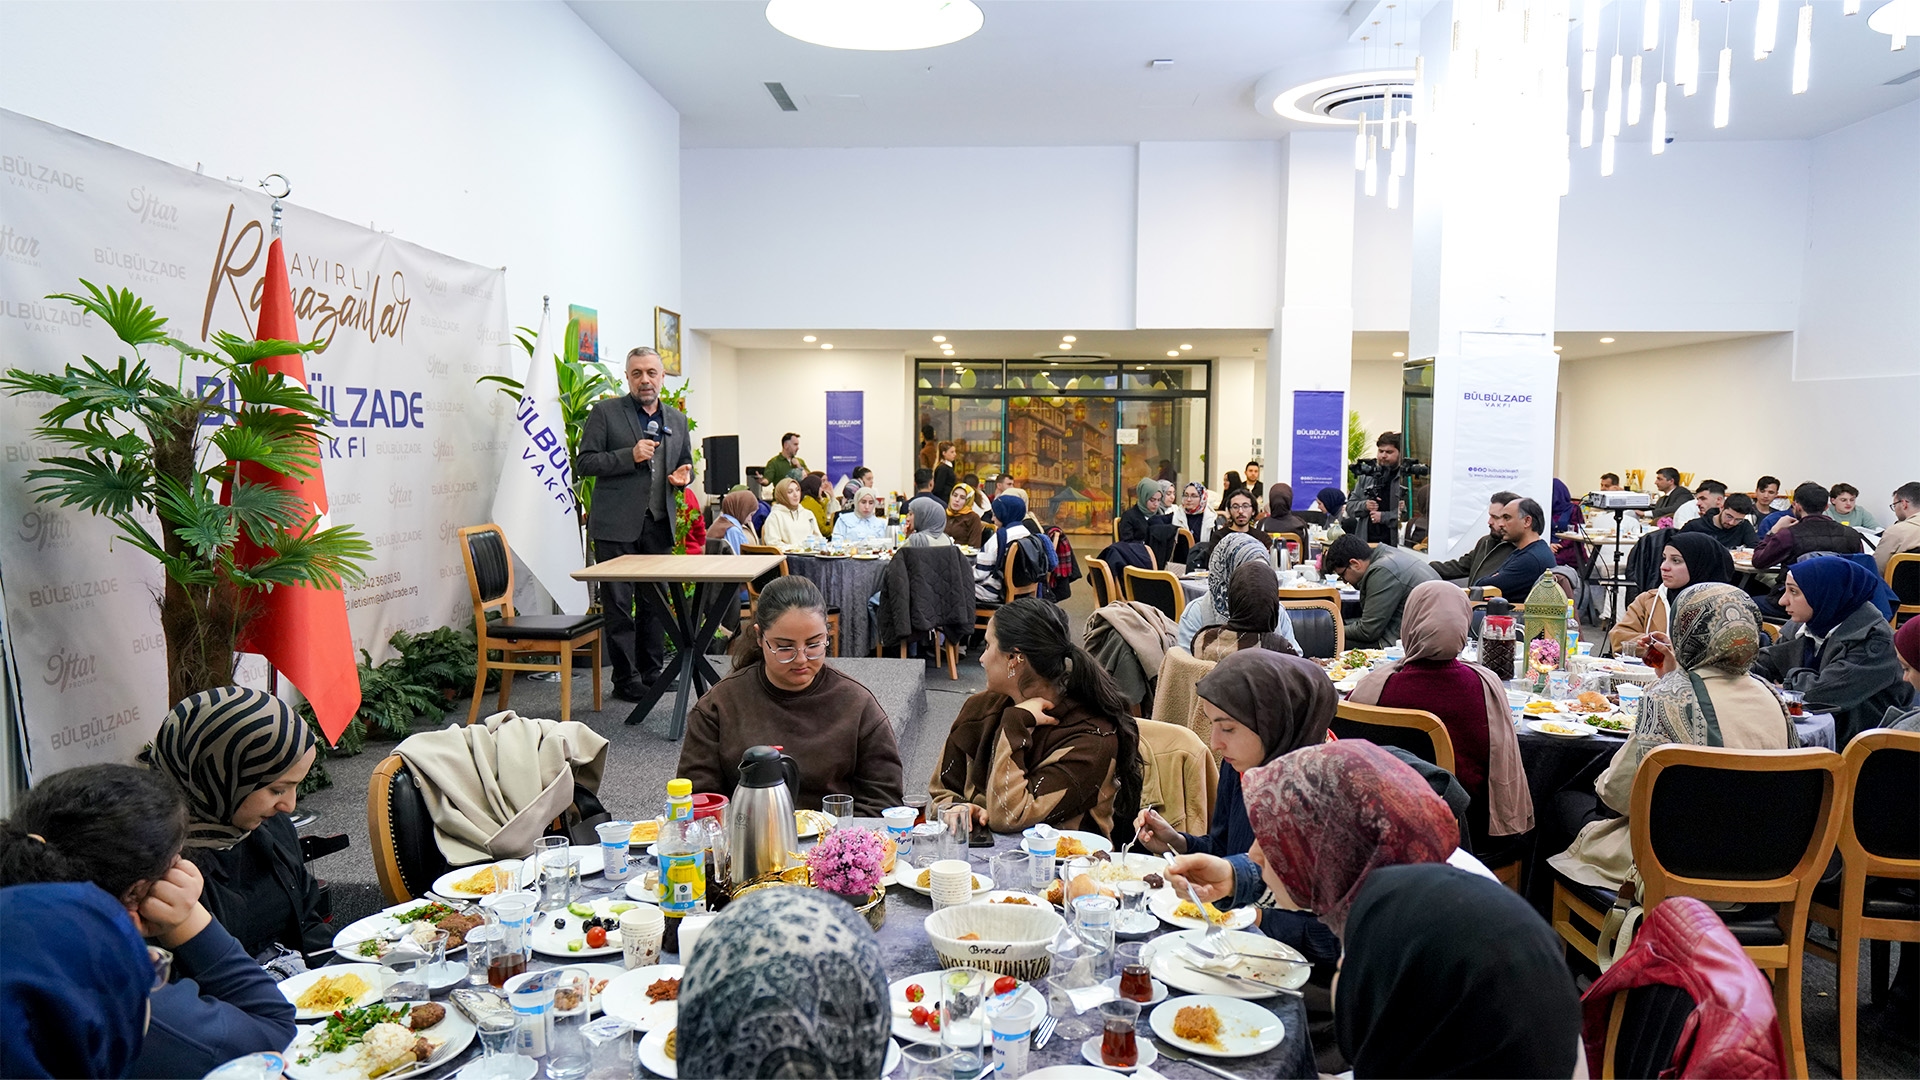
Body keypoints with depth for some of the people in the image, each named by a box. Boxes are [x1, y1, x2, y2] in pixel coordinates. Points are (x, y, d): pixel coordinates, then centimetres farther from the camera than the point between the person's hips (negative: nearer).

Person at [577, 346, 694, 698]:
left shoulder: (677, 419, 14)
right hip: (616, 524, -4)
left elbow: (685, 464, 24)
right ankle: (626, 679, 8)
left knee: (655, 602, 11)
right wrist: (630, 455, -17)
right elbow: (583, 463, -5)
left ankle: (652, 671, 22)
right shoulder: (606, 412, -1)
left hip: (659, 524, 5)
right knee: (619, 606, 0)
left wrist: (685, 475, 0)